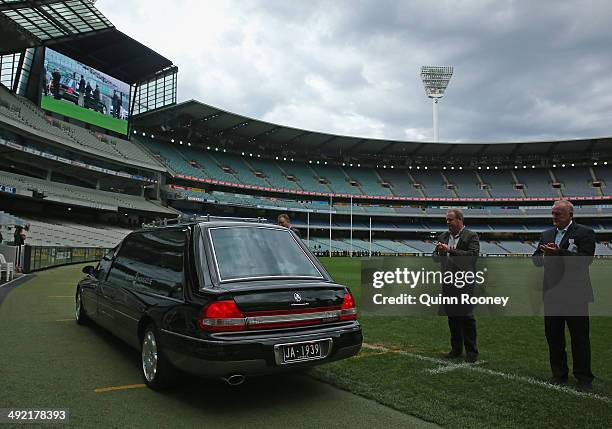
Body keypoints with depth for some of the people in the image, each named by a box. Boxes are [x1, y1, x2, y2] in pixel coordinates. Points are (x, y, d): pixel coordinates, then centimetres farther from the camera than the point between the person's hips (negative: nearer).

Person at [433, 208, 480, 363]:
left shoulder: (471, 236, -5)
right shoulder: (443, 236, 12)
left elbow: (473, 255, -19)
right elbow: (435, 256, 16)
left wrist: (450, 250, -21)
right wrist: (438, 252, -8)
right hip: (448, 282, 6)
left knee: (466, 317, -1)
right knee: (452, 316, 12)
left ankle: (471, 351, 12)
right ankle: (456, 348, 25)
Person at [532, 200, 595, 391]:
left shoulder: (585, 233, -5)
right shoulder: (546, 234, 12)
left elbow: (585, 259, -18)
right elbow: (536, 260, 8)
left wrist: (559, 253, -25)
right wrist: (544, 254, -13)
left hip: (575, 294, -5)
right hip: (552, 294, 5)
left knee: (580, 337, 4)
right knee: (553, 336, 11)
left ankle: (584, 378, 16)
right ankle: (559, 374, 23)